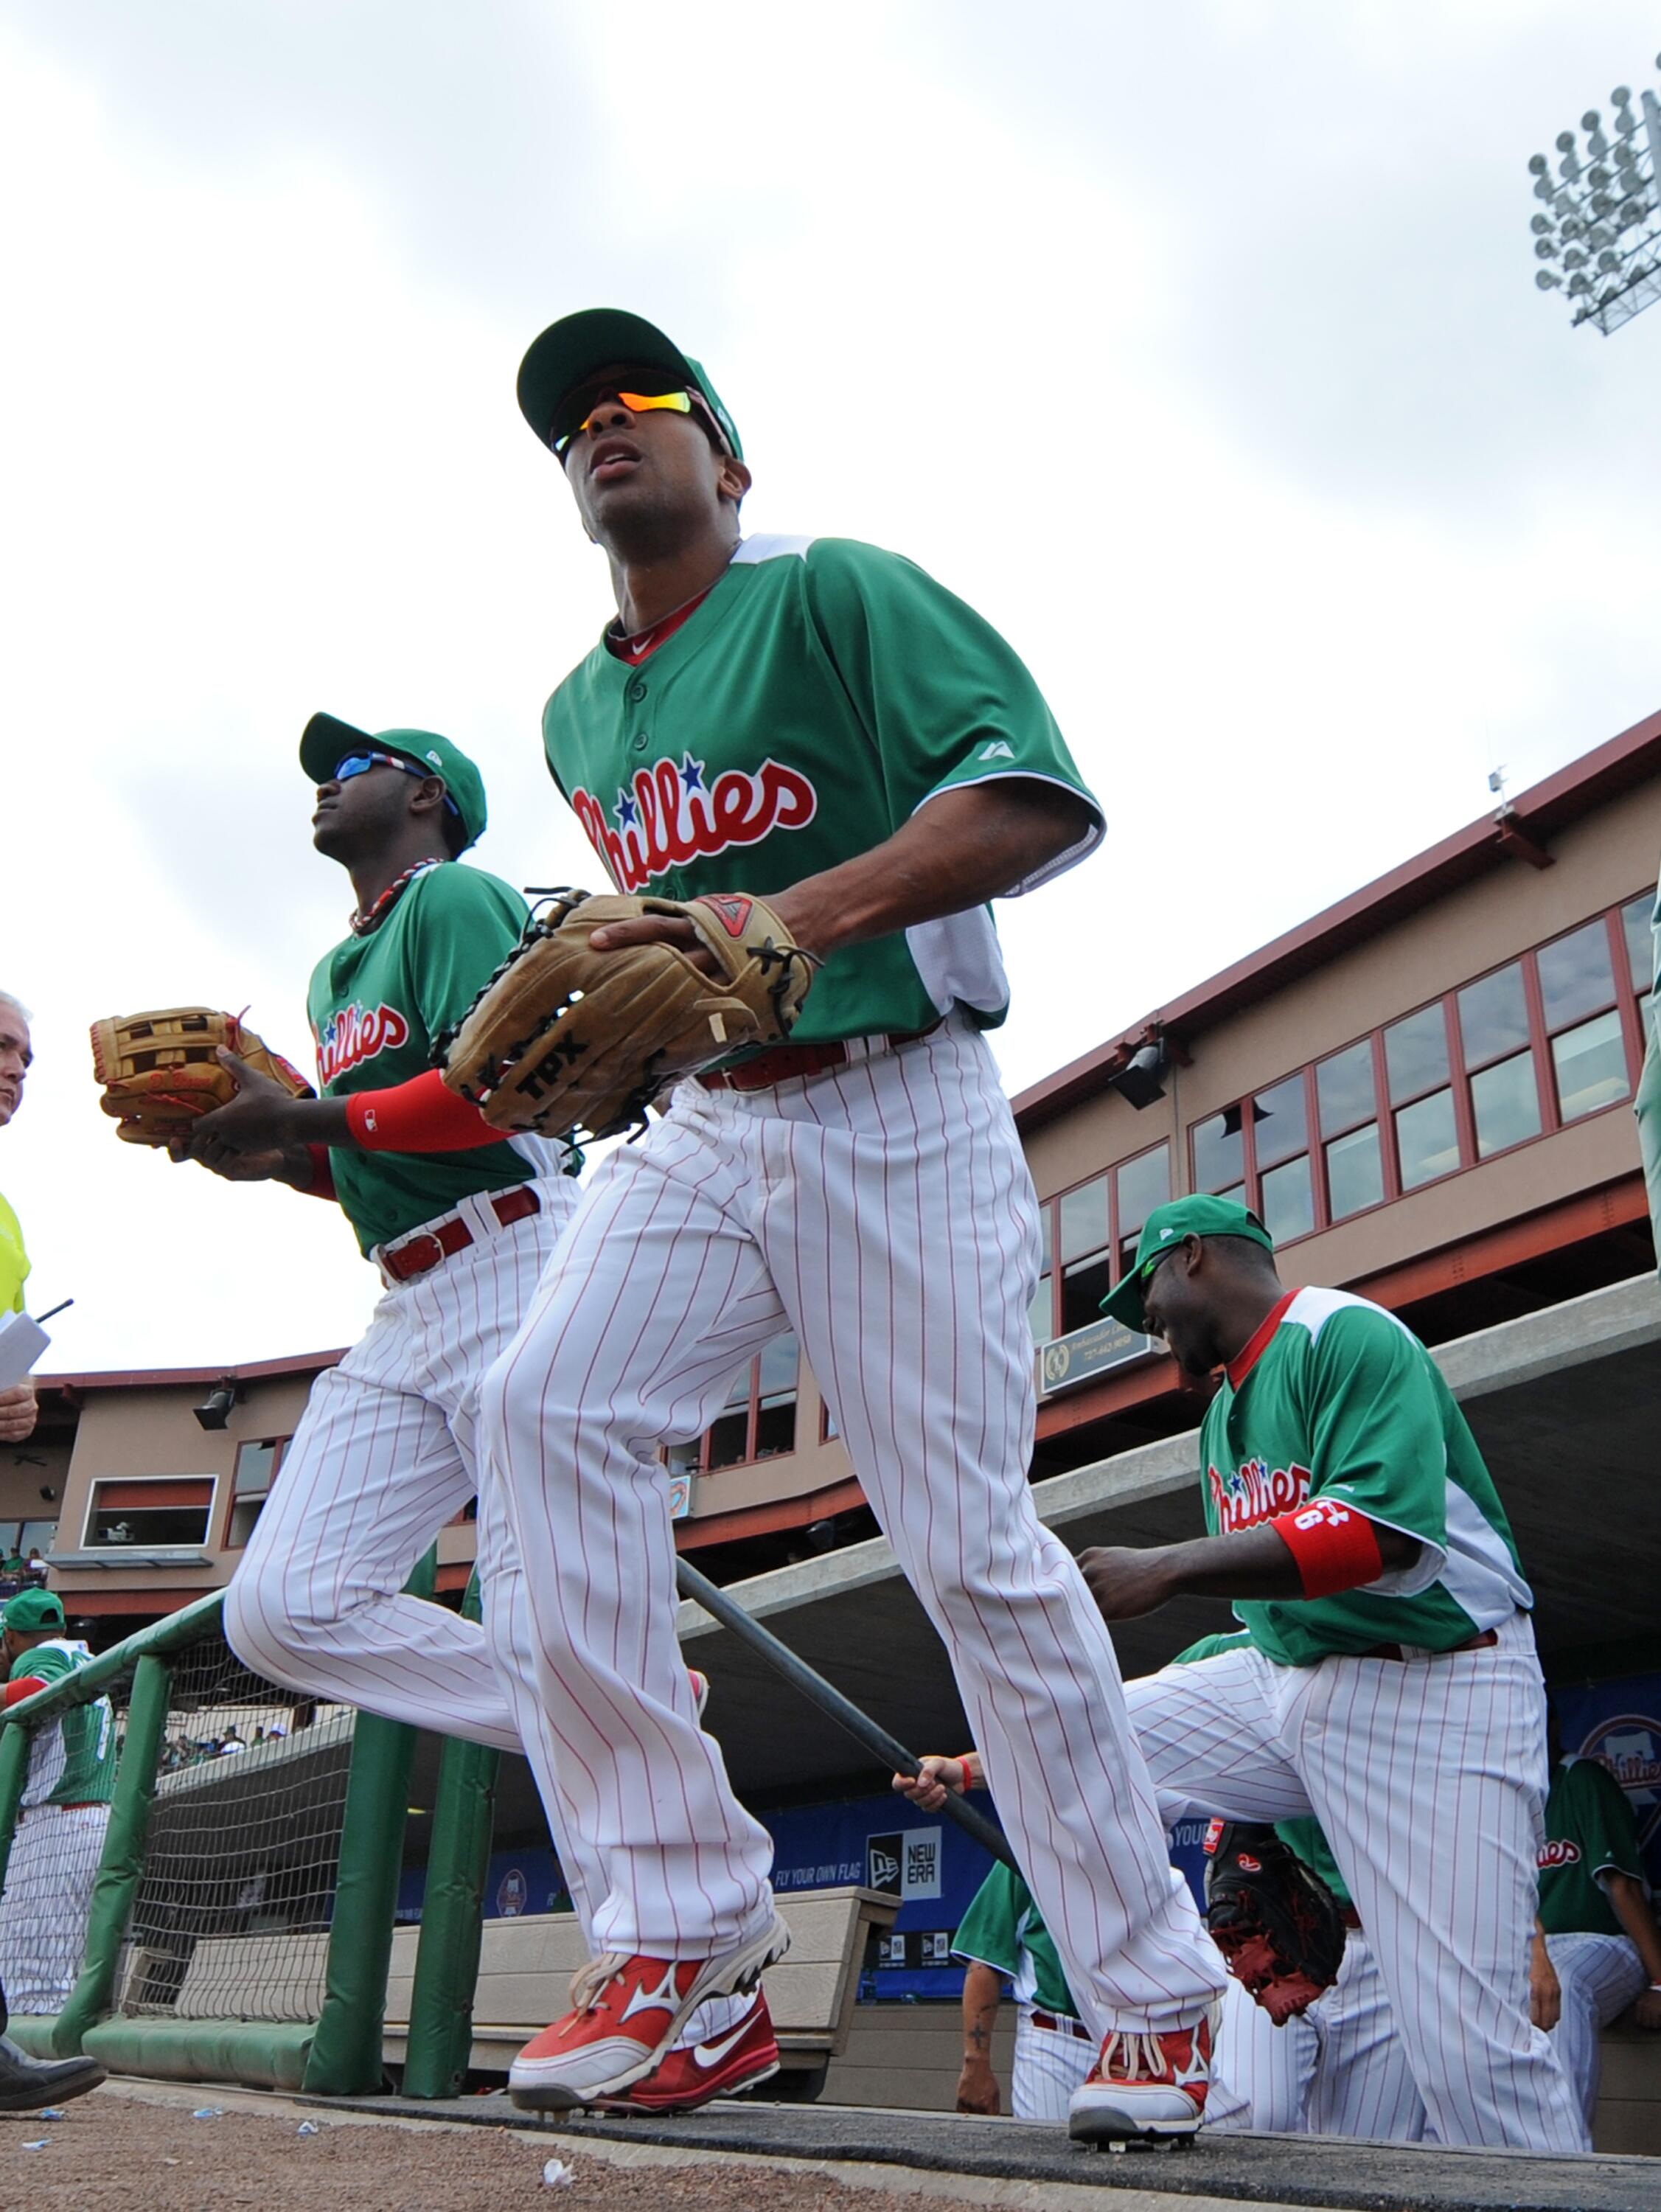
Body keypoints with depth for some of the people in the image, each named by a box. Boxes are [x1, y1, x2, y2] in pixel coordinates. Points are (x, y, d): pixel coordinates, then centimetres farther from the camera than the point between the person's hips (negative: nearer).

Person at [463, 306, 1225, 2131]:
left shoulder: (833, 593, -3)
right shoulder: (577, 715, 18)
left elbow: (1041, 799, -16)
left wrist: (807, 913, -27)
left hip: (898, 1112, -6)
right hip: (697, 1126, 6)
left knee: (969, 1539, -7)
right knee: (547, 1399, -19)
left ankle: (1155, 1995, 10)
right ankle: (684, 1909, -10)